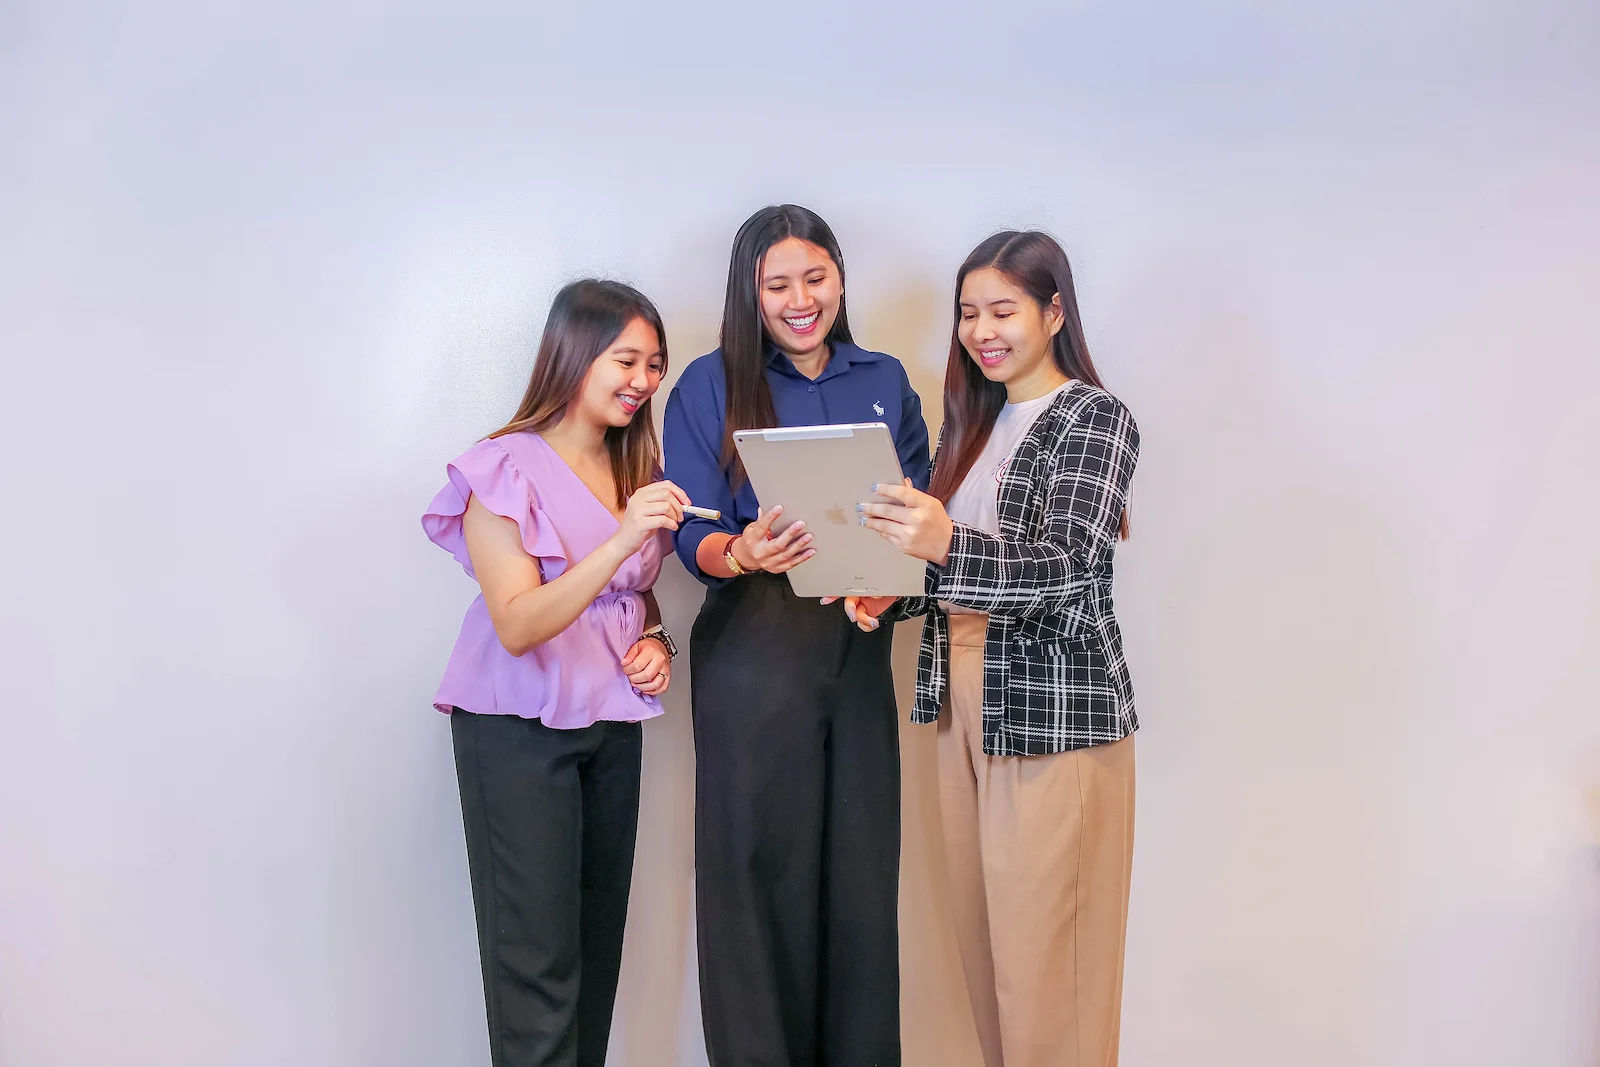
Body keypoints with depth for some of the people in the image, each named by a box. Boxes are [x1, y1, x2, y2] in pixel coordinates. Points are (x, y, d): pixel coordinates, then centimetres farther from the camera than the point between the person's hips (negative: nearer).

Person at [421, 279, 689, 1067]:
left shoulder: (638, 468, 8)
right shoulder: (506, 469, -13)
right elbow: (518, 626, -21)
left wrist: (656, 643, 0)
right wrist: (622, 538, -30)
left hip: (614, 723, 6)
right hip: (521, 728, -6)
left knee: (600, 939, 9)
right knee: (537, 952, -3)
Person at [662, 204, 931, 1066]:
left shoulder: (885, 382, 13)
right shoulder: (710, 387, 3)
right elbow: (694, 535, -1)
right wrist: (742, 554, -24)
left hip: (858, 648, 3)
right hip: (754, 653, -3)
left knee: (861, 867, 5)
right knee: (761, 866, -1)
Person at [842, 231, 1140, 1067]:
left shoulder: (1095, 419, -7)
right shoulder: (975, 422, 14)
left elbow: (1067, 569, -20)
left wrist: (948, 544, -37)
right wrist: (893, 594, -4)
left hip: (1054, 707, -7)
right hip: (964, 701, 7)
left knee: (1044, 948, -3)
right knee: (981, 934, 13)